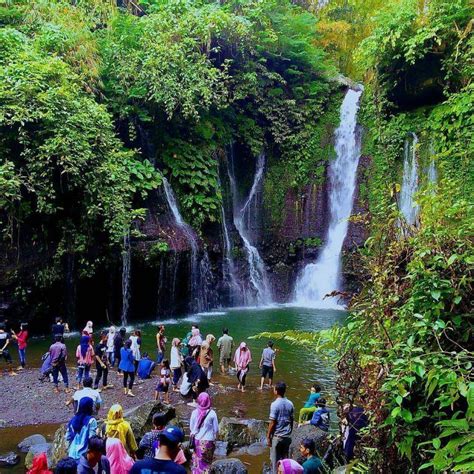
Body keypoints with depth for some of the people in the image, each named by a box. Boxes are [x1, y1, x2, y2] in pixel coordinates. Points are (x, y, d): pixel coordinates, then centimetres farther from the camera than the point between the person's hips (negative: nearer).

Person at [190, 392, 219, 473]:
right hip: (208, 441, -2)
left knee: (197, 460, 19)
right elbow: (216, 429, -7)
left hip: (197, 440, 2)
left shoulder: (194, 412, -10)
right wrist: (215, 438, 9)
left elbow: (191, 427, 0)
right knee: (207, 461, 16)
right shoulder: (212, 413, -15)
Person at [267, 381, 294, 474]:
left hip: (277, 436, -5)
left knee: (275, 459, 7)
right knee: (285, 458, 15)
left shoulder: (275, 404, -17)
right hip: (287, 436, 5)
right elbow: (291, 421, 7)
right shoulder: (290, 404, 0)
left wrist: (268, 436, -6)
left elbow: (272, 423, -16)